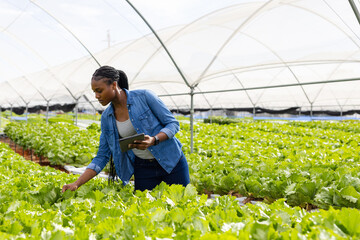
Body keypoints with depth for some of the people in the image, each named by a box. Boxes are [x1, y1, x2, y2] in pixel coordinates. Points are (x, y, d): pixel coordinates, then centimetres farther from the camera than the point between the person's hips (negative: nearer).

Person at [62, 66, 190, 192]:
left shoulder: (144, 96, -13)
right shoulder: (106, 117, 0)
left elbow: (173, 123, -9)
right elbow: (102, 156, 2)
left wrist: (154, 140, -27)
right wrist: (76, 184, -7)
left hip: (172, 163, -3)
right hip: (143, 170, 3)